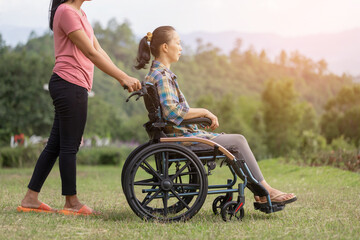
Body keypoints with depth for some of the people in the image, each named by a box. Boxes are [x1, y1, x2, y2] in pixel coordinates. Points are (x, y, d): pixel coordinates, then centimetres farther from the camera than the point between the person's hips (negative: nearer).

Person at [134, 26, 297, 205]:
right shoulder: (162, 75, -16)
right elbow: (172, 112, -28)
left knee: (237, 141, 10)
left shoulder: (159, 73, 16)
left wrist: (201, 116, 11)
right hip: (181, 137, -10)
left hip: (182, 133, 10)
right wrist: (204, 112, -16)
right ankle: (266, 190, 1)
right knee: (238, 141, -7)